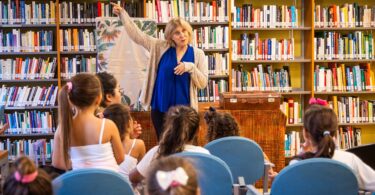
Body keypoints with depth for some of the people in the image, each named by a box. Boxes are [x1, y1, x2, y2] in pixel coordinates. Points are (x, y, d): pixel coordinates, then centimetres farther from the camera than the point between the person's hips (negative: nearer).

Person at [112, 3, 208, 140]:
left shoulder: (197, 54, 1)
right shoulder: (161, 48, 2)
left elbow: (203, 83, -2)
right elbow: (137, 35, 2)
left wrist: (191, 67, -17)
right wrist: (122, 14, -3)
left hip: (184, 109, -1)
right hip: (160, 108, 1)